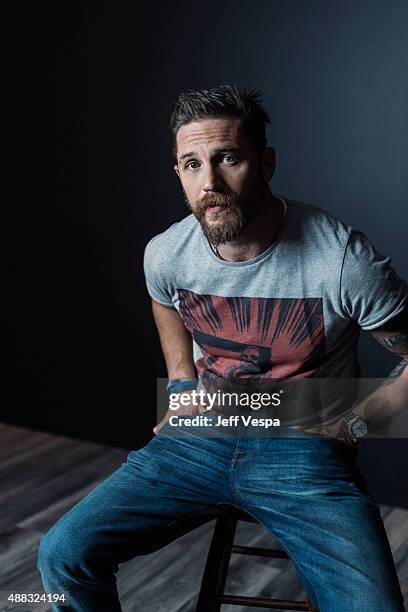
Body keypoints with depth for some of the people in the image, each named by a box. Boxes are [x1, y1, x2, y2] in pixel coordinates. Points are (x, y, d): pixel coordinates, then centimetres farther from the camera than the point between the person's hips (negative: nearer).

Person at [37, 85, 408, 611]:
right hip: (197, 439, 4)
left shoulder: (344, 259, -20)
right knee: (62, 554, -11)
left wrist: (352, 426, -9)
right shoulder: (164, 254, -5)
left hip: (304, 451, -3)